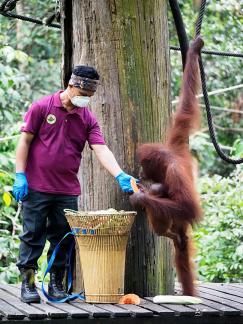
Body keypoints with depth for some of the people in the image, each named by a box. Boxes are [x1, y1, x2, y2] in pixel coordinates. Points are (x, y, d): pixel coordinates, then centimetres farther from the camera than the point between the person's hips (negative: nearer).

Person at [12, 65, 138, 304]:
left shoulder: (88, 119, 5)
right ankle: (27, 283, 6)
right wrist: (20, 175, -9)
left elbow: (101, 150, -5)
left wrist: (120, 176, -20)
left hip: (67, 191, 4)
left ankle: (56, 283, 16)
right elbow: (25, 141, -2)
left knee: (63, 239, 6)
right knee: (33, 235, 0)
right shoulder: (42, 107, -4)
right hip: (36, 187, -4)